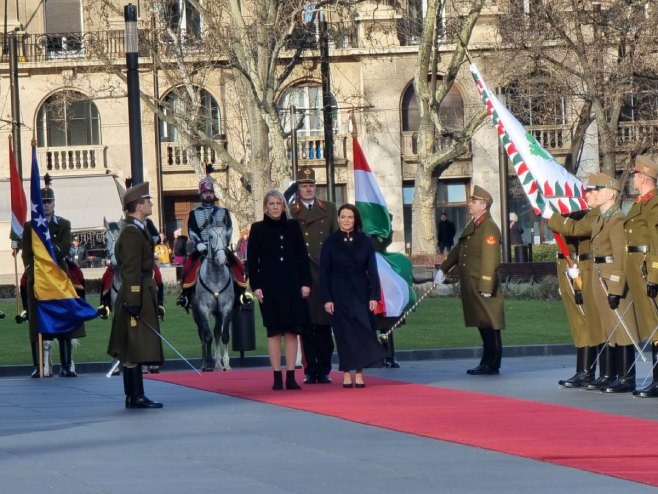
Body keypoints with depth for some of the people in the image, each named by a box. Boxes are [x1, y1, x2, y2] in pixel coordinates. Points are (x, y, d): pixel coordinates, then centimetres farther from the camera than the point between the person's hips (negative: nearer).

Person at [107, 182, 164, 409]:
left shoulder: (138, 229, 16)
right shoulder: (132, 232, -16)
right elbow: (131, 270, -21)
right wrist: (133, 302, -23)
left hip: (143, 294, 11)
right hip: (138, 295, -11)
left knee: (131, 351, 12)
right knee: (135, 350, -7)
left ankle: (133, 396, 15)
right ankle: (136, 397, -6)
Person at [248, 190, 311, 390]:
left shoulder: (293, 226, 7)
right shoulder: (258, 229, 2)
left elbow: (302, 255, 7)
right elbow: (252, 259, 2)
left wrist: (305, 282, 0)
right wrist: (255, 286, -6)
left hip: (292, 284, 2)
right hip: (269, 286, -2)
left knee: (291, 331, 1)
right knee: (274, 331, -1)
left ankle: (291, 377, 5)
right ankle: (277, 377, 1)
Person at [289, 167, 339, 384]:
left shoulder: (329, 209, 13)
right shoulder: (290, 213, 5)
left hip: (324, 274, 2)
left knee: (324, 324, 3)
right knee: (305, 325, 1)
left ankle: (324, 370, 8)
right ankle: (310, 371, 6)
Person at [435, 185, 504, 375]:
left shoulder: (490, 228, -13)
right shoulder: (472, 225, 18)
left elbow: (490, 259, -19)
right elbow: (458, 249, 26)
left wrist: (485, 287, -23)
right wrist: (443, 269, 21)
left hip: (483, 287, -9)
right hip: (470, 286, 9)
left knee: (490, 326, -3)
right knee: (482, 326, 12)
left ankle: (492, 365, 0)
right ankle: (487, 363, 17)